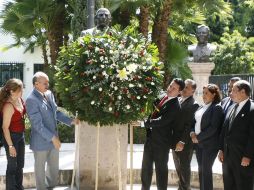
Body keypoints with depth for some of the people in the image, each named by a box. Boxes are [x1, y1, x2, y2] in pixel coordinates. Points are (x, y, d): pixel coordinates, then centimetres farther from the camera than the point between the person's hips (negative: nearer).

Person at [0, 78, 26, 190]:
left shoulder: (19, 99, -3)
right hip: (11, 137, -8)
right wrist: (10, 146, -20)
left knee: (20, 165, 21)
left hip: (21, 136, 8)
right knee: (12, 166, 7)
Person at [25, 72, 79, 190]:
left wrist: (70, 121, 2)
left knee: (54, 166, 20)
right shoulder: (31, 100, -22)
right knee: (40, 168, 11)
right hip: (41, 141, -7)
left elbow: (56, 112, 14)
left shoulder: (49, 94, 1)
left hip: (53, 138, 7)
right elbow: (37, 124, -24)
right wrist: (52, 138, -25)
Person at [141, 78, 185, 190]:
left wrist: (146, 123, -14)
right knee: (146, 167, 15)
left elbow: (161, 121, -24)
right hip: (151, 137, 8)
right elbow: (153, 113, 18)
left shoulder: (175, 106, -18)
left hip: (161, 141, -7)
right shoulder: (161, 98, 7)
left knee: (161, 169, 3)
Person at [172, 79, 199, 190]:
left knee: (184, 167, 2)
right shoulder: (177, 100, 11)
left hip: (185, 143, -8)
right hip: (175, 140, 8)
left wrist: (182, 142, -22)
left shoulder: (193, 105, -13)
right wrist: (173, 140, 7)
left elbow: (189, 125, -18)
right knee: (178, 167, 16)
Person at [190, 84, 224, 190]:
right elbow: (195, 122, 18)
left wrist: (199, 137, -15)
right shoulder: (202, 107, 12)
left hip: (209, 144, -7)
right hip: (198, 142, 7)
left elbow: (213, 127, -18)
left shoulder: (217, 108, -11)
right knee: (201, 169, 10)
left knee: (206, 170, -4)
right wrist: (192, 133, -2)